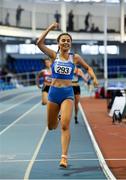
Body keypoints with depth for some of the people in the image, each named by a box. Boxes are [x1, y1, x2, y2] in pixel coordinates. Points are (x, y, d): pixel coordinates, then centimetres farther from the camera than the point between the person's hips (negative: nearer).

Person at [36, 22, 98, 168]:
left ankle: (64, 157, -15)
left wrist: (94, 77, -2)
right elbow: (39, 43, -13)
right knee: (51, 127, 14)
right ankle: (57, 120, 53)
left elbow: (88, 67, 17)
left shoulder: (75, 58, 3)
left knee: (65, 126, -17)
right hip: (53, 92, 1)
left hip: (68, 93, -1)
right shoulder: (54, 55, 1)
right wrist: (50, 28, -15)